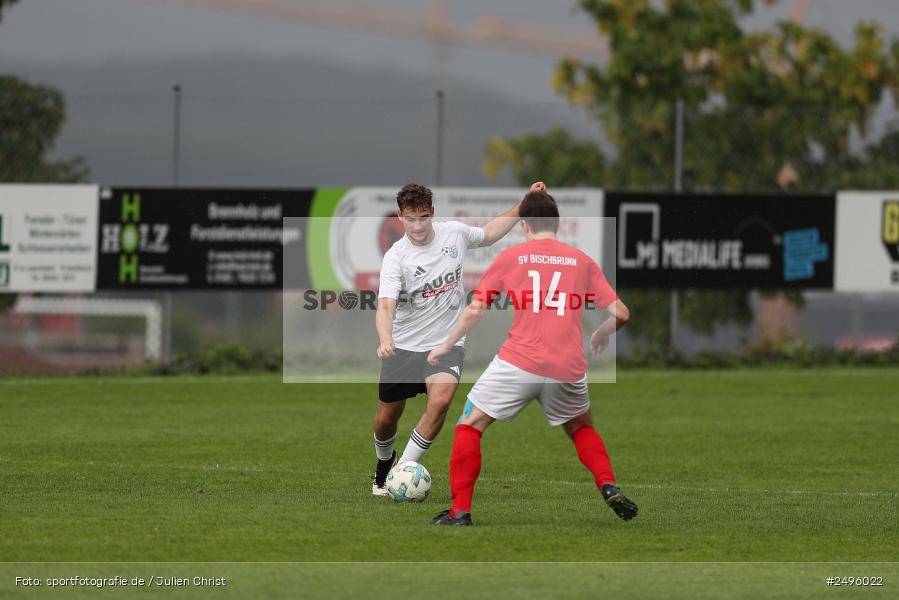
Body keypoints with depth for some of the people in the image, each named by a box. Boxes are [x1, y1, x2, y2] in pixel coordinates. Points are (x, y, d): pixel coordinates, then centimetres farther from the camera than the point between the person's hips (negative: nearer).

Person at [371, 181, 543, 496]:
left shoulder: (454, 233, -5)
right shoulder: (396, 257, -17)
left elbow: (489, 233, 19)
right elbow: (386, 306, -29)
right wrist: (385, 340, -49)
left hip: (446, 343, 1)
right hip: (403, 346, -1)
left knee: (440, 400, -26)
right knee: (386, 418, 8)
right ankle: (384, 462, 43)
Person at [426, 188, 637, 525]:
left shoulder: (510, 257, 5)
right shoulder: (581, 261, 10)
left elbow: (476, 310, 3)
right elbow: (620, 314, 7)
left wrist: (446, 346, 16)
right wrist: (600, 336, 28)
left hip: (518, 363, -3)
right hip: (568, 368, 3)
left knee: (470, 425, 12)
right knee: (581, 427, 28)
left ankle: (460, 511, 3)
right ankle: (609, 488, 6)